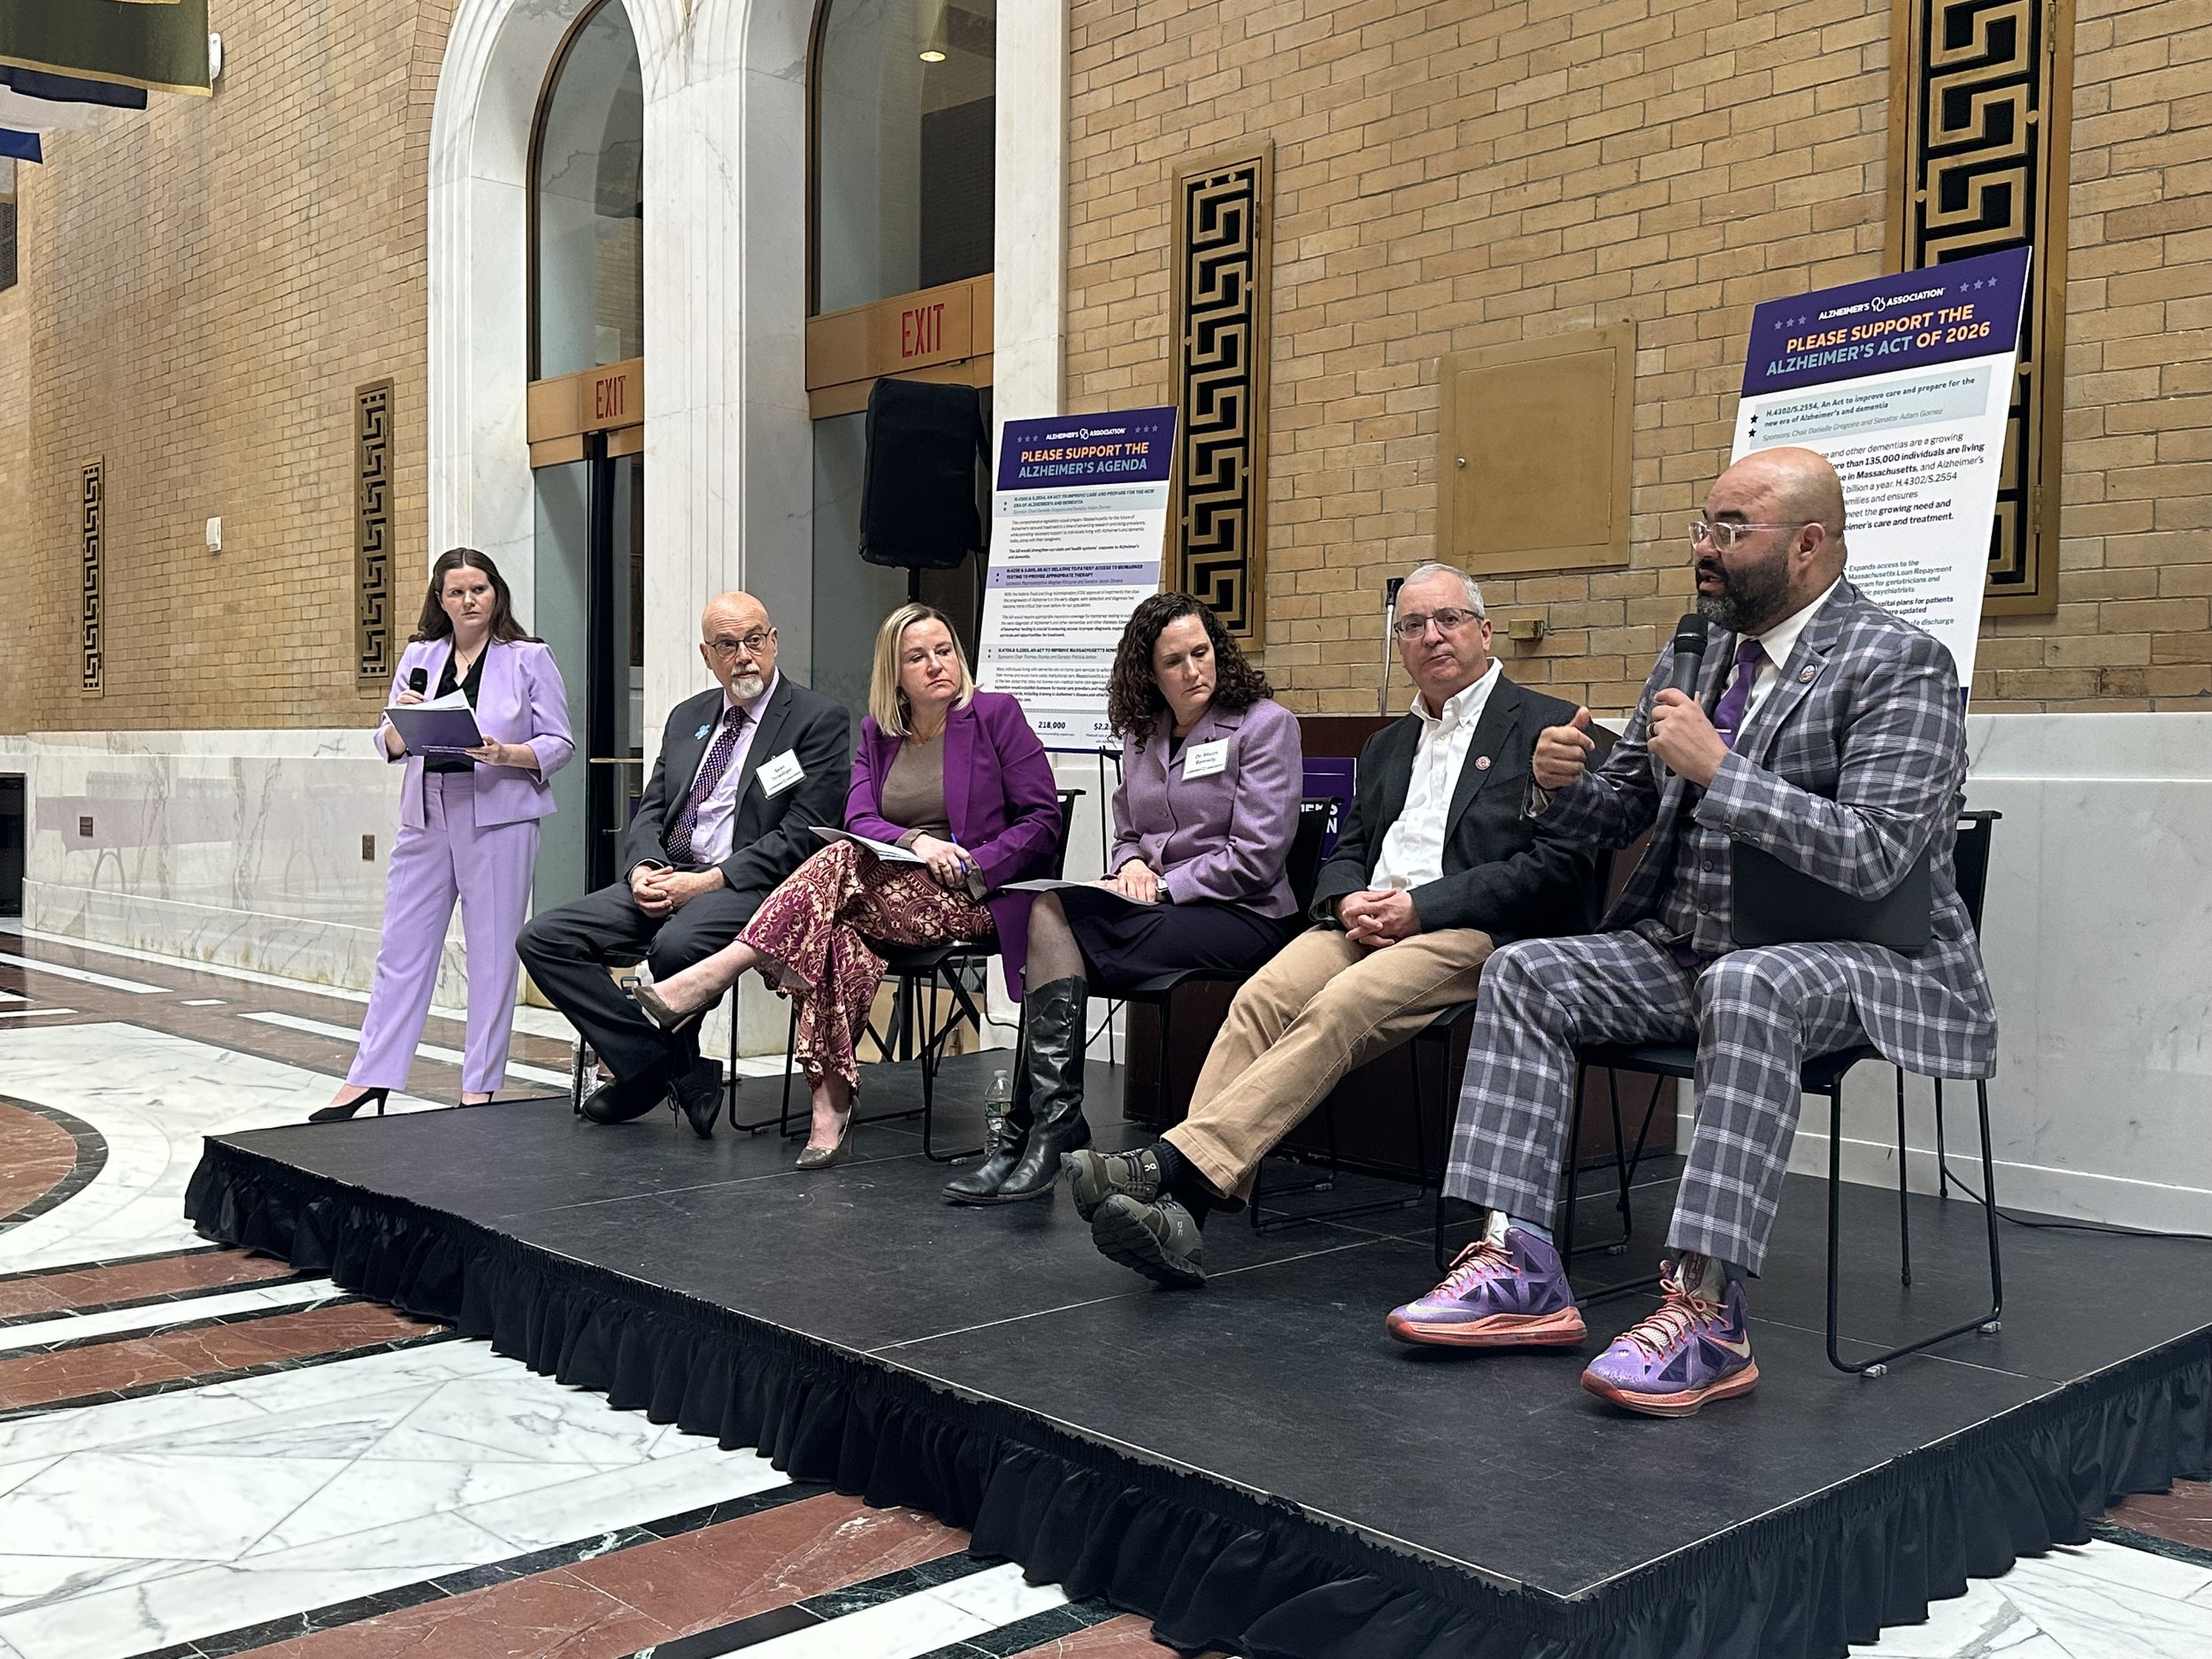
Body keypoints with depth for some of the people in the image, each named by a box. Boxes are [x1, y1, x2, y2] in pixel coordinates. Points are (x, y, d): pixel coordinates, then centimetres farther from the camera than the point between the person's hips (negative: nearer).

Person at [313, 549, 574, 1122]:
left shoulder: (529, 659, 2)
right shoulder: (419, 656, 12)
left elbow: (559, 744, -1)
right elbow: (390, 746, 12)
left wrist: (506, 754, -18)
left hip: (499, 819, -3)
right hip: (426, 816, 4)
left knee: (492, 953, 1)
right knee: (402, 946, 5)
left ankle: (481, 1086, 10)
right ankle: (369, 1077, 11)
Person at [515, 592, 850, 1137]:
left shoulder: (819, 719, -2)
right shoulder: (688, 717, 20)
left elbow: (800, 836, -10)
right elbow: (651, 811, 18)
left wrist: (709, 881, -17)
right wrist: (643, 869, -6)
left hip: (751, 886, -7)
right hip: (667, 879, 7)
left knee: (676, 944, -37)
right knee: (544, 939, -11)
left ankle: (666, 1068, -7)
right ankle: (659, 1067, -11)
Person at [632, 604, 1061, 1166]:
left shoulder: (997, 715, 4)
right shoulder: (877, 733, 17)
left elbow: (1042, 820, -2)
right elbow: (859, 818, 3)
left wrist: (972, 870, -15)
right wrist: (916, 841, -19)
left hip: (974, 899, -4)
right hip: (895, 885, 4)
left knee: (841, 864, -30)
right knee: (839, 933, -33)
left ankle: (708, 980, -29)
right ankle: (830, 1109, -35)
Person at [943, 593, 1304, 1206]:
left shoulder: (1264, 724, -2)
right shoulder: (1142, 735, 17)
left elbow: (1256, 858, -10)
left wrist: (1162, 886, -12)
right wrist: (1131, 864, 0)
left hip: (1241, 916, -6)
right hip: (1157, 903, 7)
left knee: (1052, 920, -26)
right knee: (1050, 909, -25)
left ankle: (1029, 1127, -25)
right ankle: (1051, 1128, -30)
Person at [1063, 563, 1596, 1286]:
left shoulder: (1545, 727, 5)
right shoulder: (1387, 745, 27)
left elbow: (1557, 866, -7)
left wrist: (1419, 908, -14)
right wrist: (1348, 902, -3)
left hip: (1471, 931, -6)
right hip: (1369, 921, 6)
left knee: (1340, 1008, -32)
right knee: (1261, 997, -24)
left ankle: (1170, 1167, -40)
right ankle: (1178, 1210, -36)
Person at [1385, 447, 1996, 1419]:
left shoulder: (1897, 664, -11)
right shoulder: (1692, 656, 11)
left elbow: (1872, 857, -22)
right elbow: (1616, 818, 18)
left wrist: (1716, 766, -24)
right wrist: (1561, 786, -6)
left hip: (1854, 960, -7)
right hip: (1689, 946, 7)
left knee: (1746, 988, -38)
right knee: (1522, 973, -10)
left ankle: (1705, 1308, -35)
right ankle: (1516, 1267, -14)